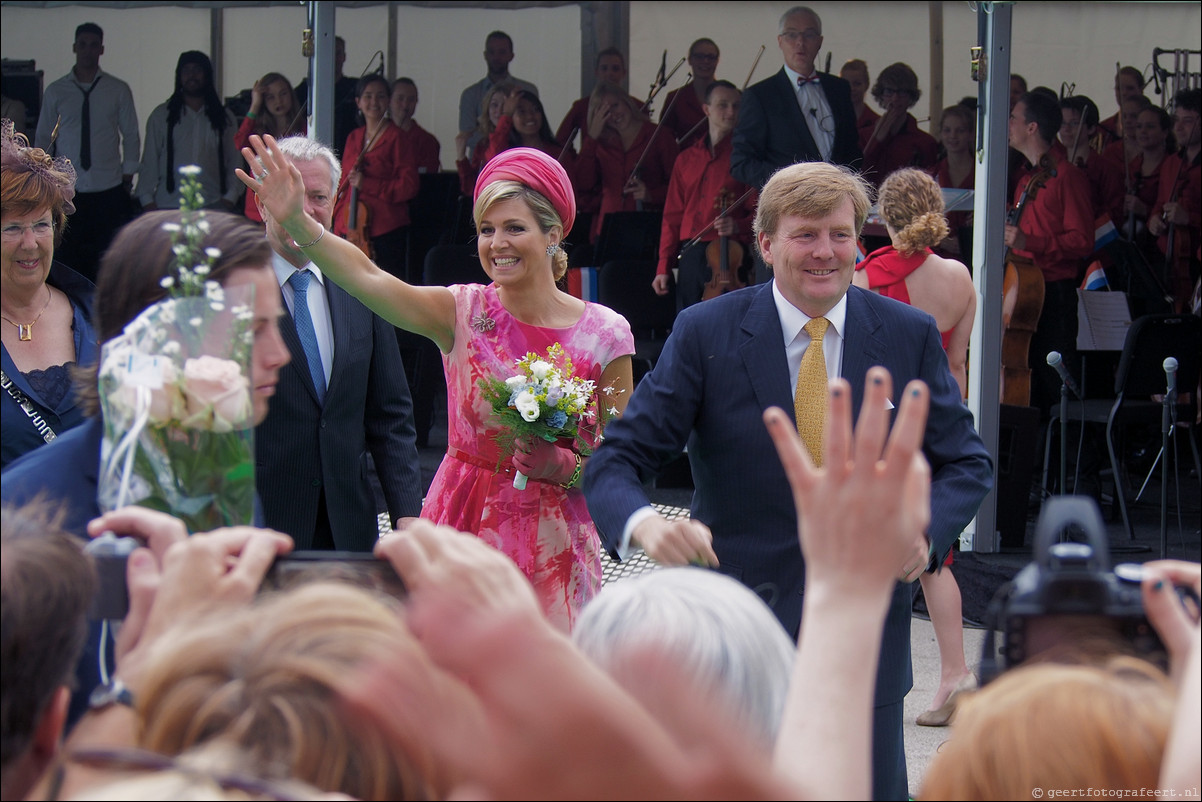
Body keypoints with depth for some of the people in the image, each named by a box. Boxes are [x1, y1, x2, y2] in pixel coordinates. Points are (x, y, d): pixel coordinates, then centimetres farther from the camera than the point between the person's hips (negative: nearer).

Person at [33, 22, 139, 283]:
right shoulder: (56, 91, 7)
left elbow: (131, 135, 8)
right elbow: (43, 139, 11)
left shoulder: (119, 90, 6)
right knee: (68, 259, -2)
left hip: (109, 190, -1)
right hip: (68, 190, 1)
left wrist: (127, 178, 2)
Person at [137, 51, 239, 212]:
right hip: (169, 204, 0)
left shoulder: (224, 117, 15)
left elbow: (234, 161, 13)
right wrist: (148, 200, 2)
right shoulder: (160, 115, 13)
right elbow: (149, 161, 11)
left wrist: (229, 198, 1)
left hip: (213, 205, 1)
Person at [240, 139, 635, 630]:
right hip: (462, 533, 1)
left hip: (552, 549, -1)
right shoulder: (463, 312, -2)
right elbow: (367, 277, -19)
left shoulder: (604, 334, -3)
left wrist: (564, 466, -17)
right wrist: (296, 221, -34)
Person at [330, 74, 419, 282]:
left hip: (386, 233, -5)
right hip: (351, 230, 5)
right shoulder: (353, 138, 17)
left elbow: (410, 185, -7)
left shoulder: (397, 137, -1)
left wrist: (367, 184, -13)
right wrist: (338, 223, 14)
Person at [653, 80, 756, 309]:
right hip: (689, 258, 5)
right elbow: (673, 216, 19)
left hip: (728, 259, -5)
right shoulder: (686, 159, 19)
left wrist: (737, 226, -20)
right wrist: (663, 267, 12)